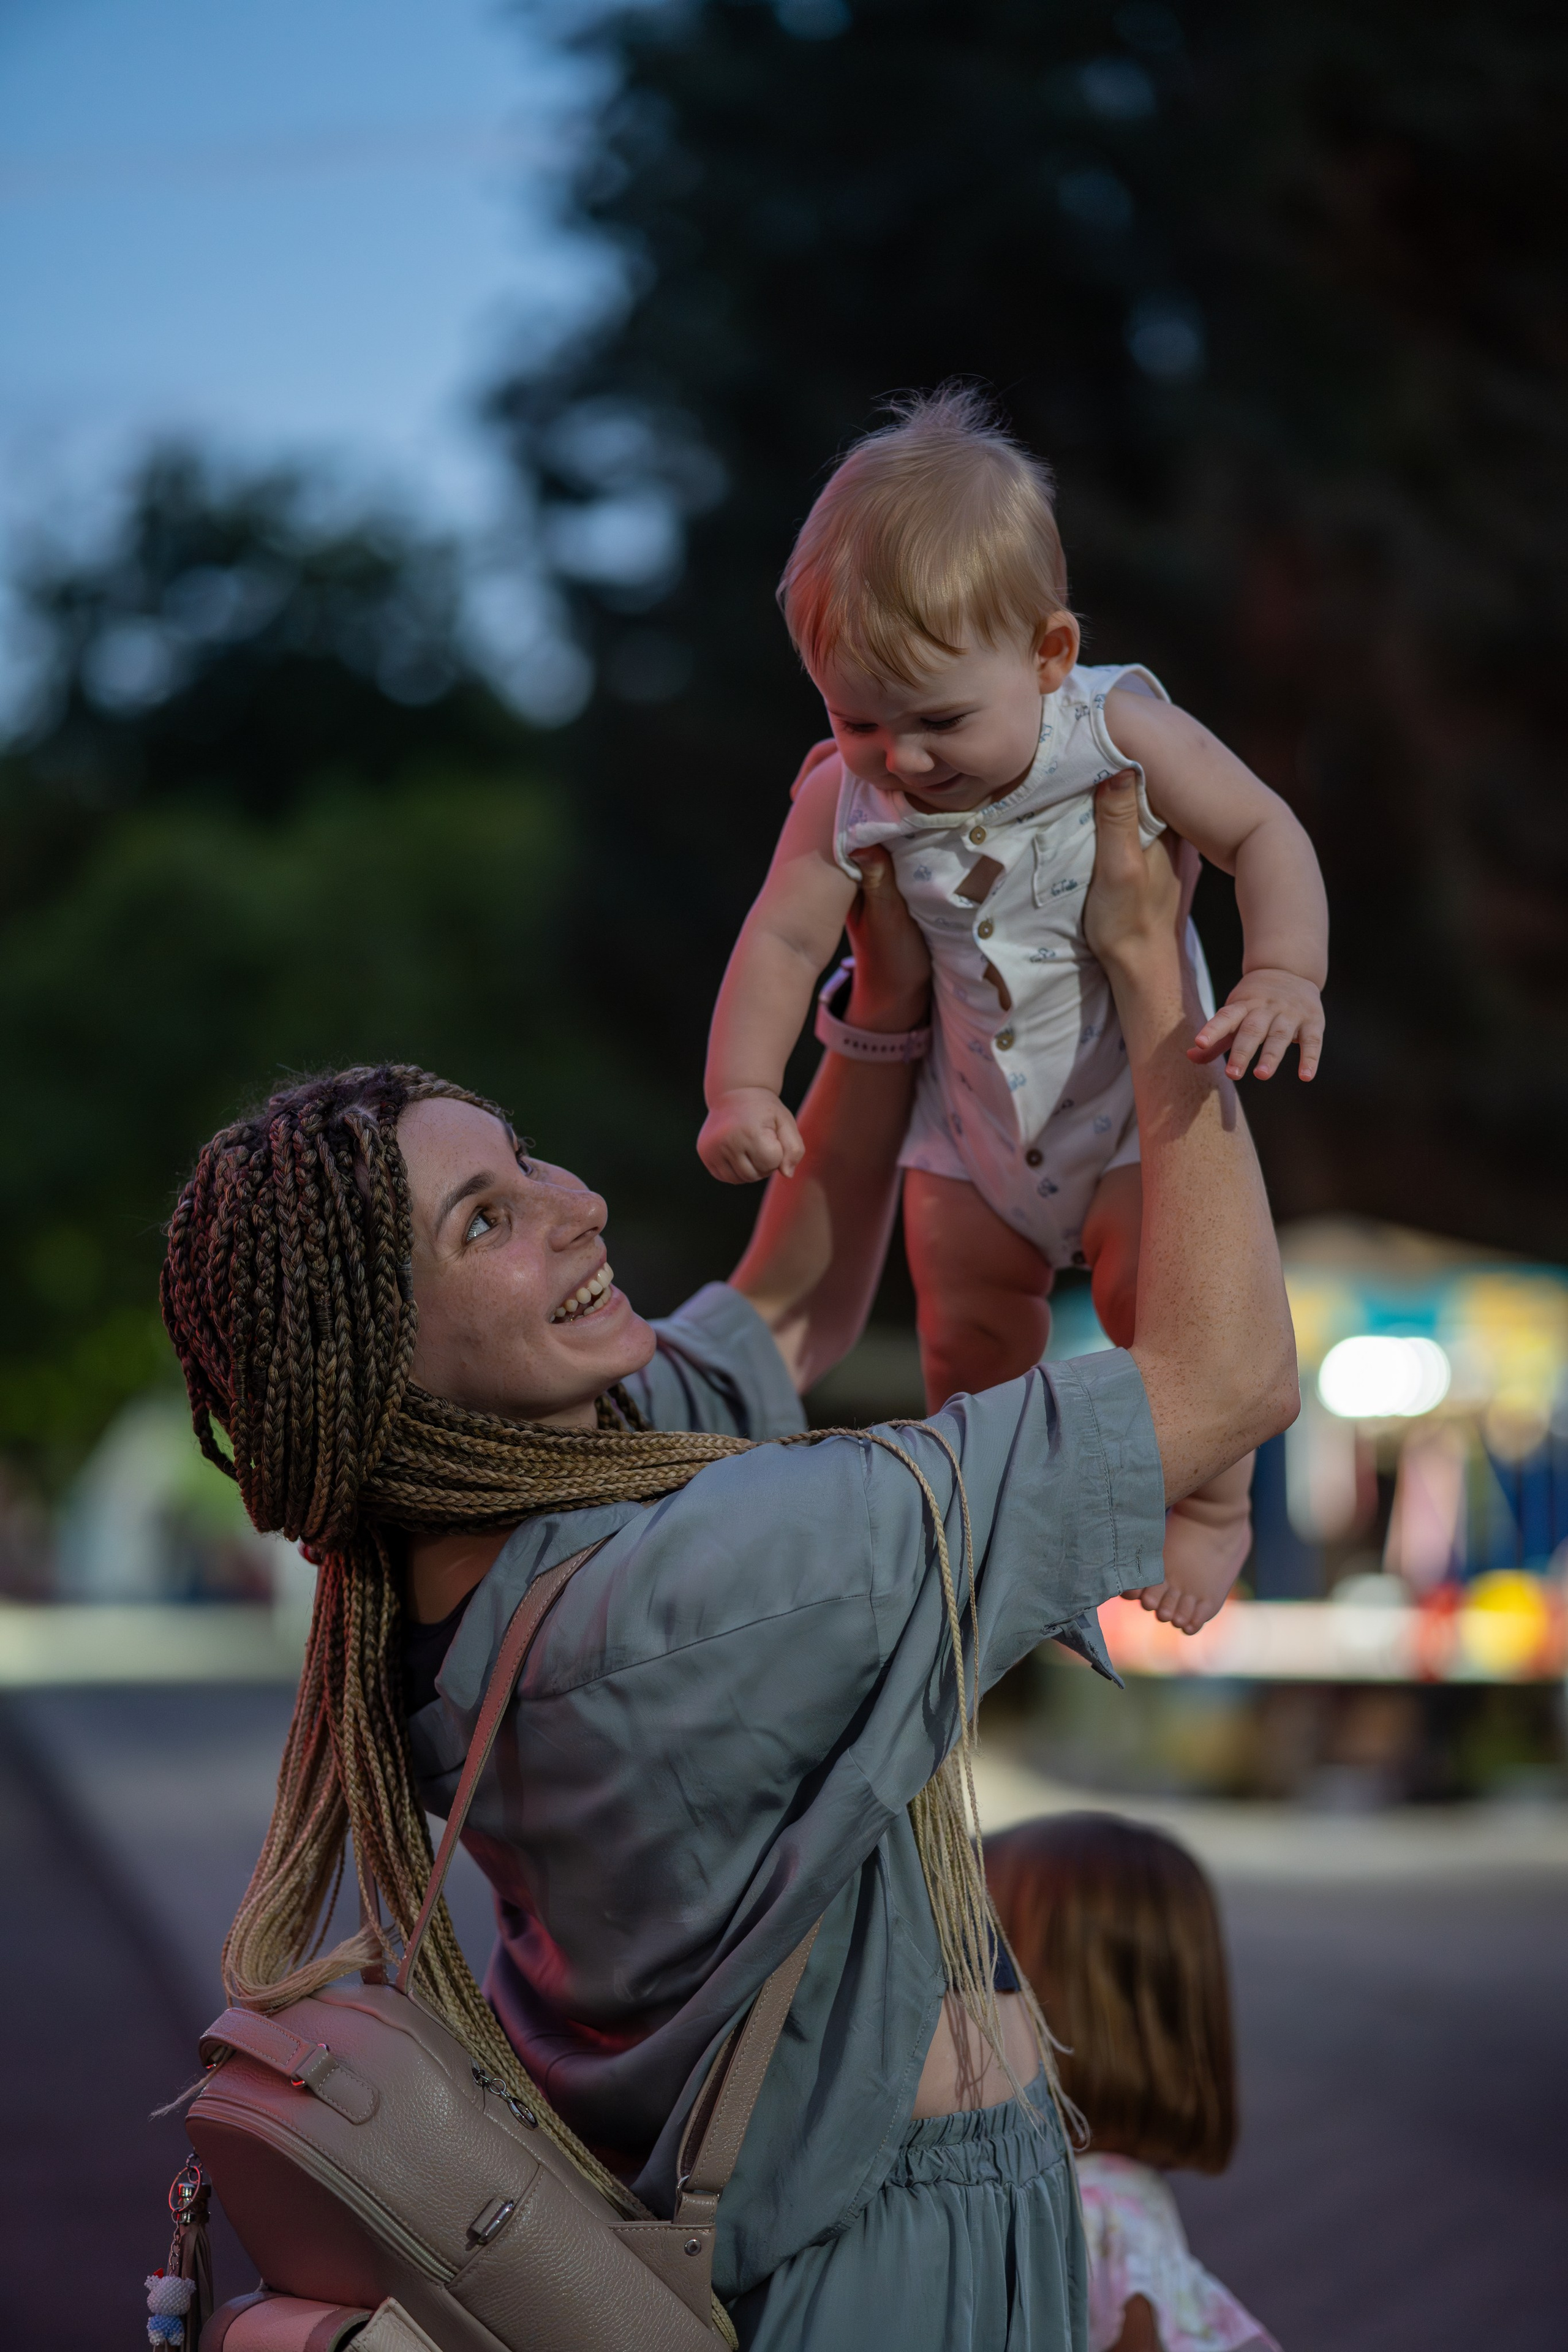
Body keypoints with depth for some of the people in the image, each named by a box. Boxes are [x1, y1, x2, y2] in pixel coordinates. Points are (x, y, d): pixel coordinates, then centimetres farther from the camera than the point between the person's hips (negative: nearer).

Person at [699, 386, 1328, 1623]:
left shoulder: (1118, 732, -23)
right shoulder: (847, 797, -16)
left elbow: (1264, 833, -18)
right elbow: (784, 936, -13)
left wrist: (1283, 974, -35)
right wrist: (742, 1086, -26)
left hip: (1137, 1096, -3)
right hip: (975, 1114, 3)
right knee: (968, 1328, 11)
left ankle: (1208, 1513, 13)